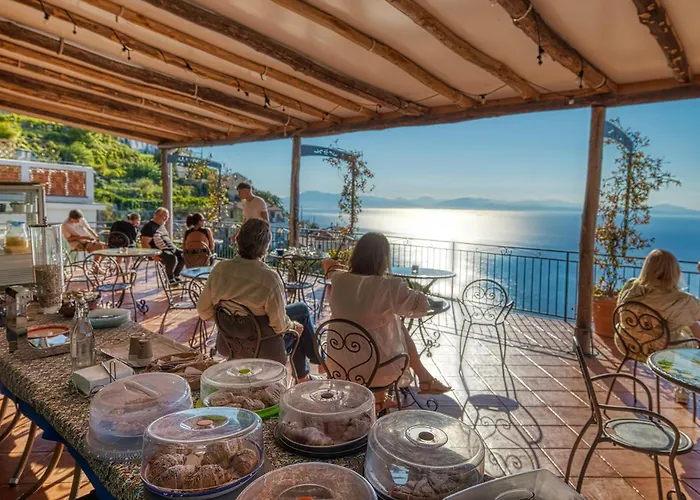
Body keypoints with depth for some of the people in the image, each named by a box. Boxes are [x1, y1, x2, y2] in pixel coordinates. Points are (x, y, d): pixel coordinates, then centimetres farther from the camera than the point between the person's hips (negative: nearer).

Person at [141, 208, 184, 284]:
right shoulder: (150, 227, -9)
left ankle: (176, 275, 10)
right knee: (172, 258, -33)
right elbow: (144, 244, -17)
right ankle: (170, 278, -10)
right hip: (159, 251, -9)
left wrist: (173, 247, 14)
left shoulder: (162, 226, 20)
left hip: (171, 248, 10)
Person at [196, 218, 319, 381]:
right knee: (302, 310, 20)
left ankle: (303, 376, 40)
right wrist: (293, 325, 2)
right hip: (262, 346, -5)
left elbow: (204, 311, -5)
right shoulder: (269, 278, -30)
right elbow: (280, 326, -21)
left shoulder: (220, 268, -15)